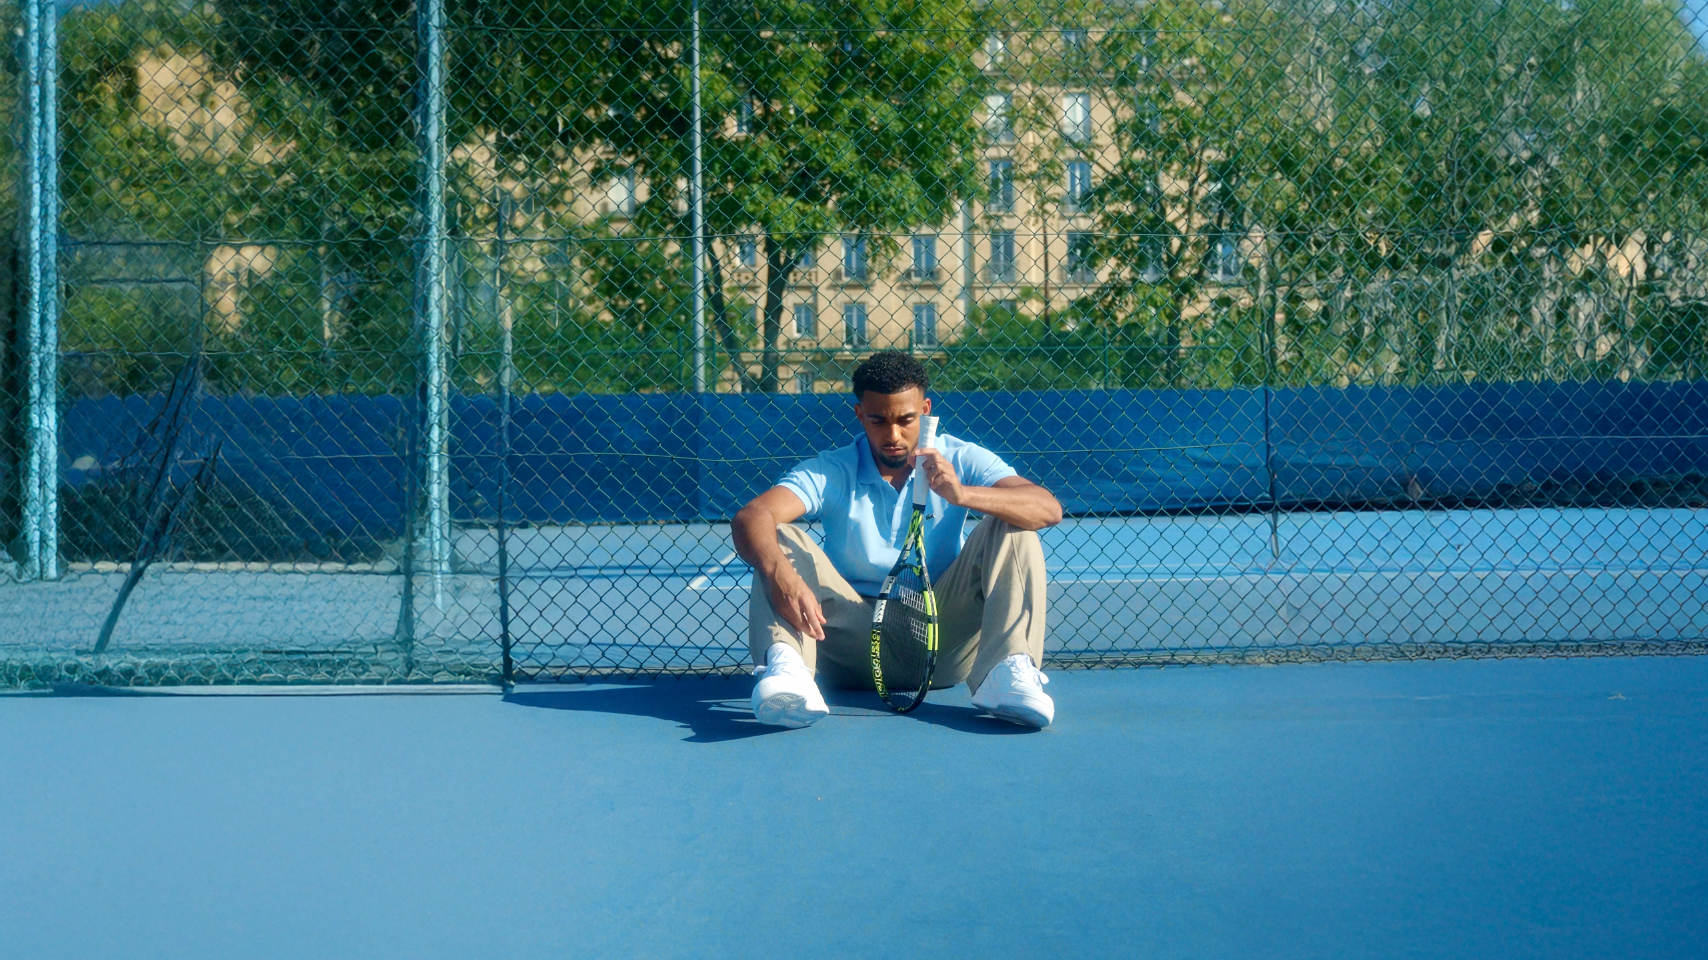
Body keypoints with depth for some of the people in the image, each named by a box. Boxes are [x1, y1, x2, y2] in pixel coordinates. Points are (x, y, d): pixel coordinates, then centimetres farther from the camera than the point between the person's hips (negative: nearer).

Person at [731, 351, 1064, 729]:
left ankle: (1008, 673, -36)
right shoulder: (830, 472, -3)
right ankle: (786, 667, -47)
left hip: (942, 646, 1)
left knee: (1011, 527, -16)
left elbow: (1048, 509, -16)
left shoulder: (960, 461, 0)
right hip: (857, 638, 0)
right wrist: (781, 577, -44)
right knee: (780, 540, -20)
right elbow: (750, 519, -22)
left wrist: (962, 495, -33)